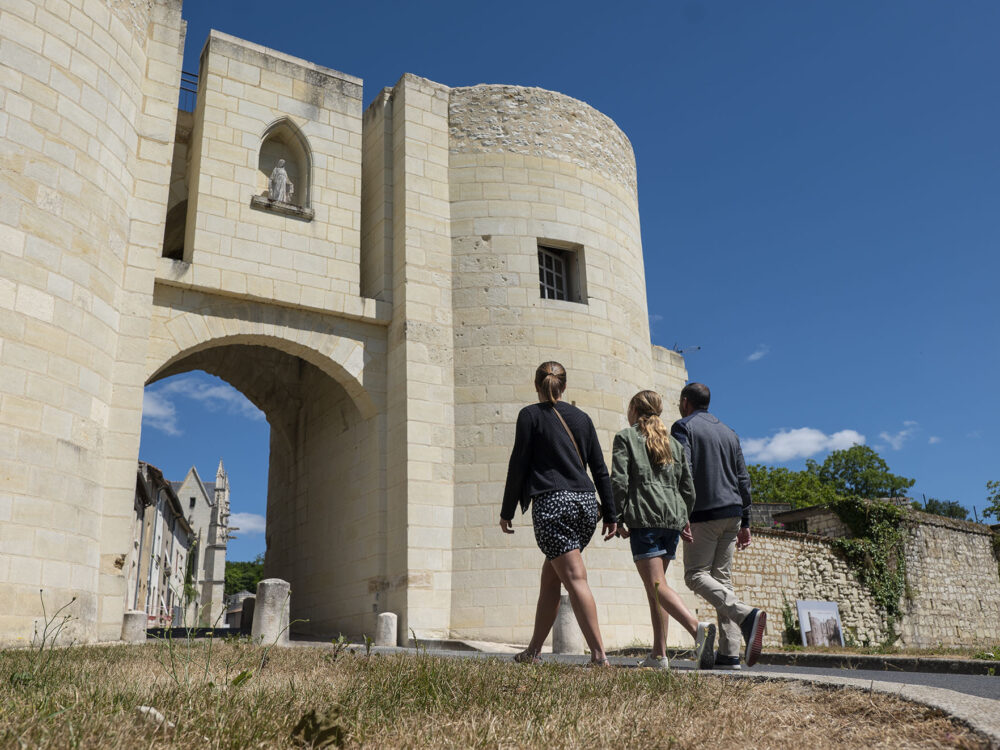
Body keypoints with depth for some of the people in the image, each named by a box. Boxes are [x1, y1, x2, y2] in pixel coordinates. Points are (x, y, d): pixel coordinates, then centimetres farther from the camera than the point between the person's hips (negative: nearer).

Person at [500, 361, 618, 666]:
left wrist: (507, 511, 5)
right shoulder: (581, 417, 14)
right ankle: (534, 651, 21)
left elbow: (518, 465, -2)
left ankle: (599, 654, -13)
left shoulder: (531, 415, 1)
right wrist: (610, 514, 16)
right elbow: (600, 470, 13)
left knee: (575, 578, -7)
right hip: (585, 504, 5)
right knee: (550, 576, 15)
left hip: (551, 503, -5)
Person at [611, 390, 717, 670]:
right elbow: (688, 488, 16)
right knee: (654, 585, 12)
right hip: (673, 516, 6)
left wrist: (618, 519, -4)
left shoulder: (625, 437, 4)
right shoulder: (673, 442, 19)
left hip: (644, 518, -6)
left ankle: (697, 628, -32)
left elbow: (619, 481, -8)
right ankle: (659, 654, 10)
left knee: (656, 585, -10)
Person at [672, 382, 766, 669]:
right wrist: (745, 522, 20)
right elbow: (743, 480, 18)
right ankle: (729, 654, 3)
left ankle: (746, 615, -25)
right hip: (732, 513, 7)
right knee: (722, 577, 8)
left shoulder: (683, 427, -1)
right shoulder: (729, 433, 20)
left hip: (704, 514, -7)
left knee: (695, 574, -3)